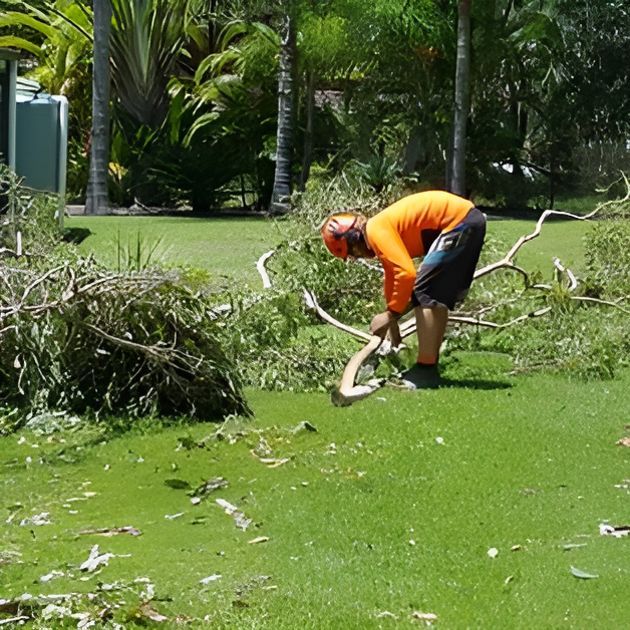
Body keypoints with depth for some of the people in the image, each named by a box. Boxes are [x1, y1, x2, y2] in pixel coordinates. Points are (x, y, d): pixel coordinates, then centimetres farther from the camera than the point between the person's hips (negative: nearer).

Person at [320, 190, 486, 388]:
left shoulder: (376, 230, -12)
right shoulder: (385, 230, 18)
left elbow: (406, 273, -21)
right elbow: (393, 278, 27)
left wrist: (391, 314, -9)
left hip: (458, 222, -10)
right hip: (470, 218, 10)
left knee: (423, 293, -7)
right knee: (440, 296, 18)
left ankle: (425, 371, -6)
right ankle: (430, 368, 22)